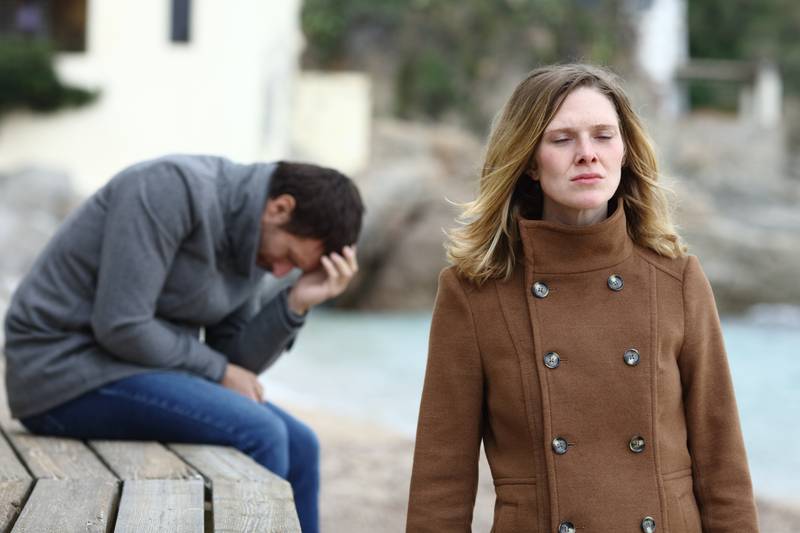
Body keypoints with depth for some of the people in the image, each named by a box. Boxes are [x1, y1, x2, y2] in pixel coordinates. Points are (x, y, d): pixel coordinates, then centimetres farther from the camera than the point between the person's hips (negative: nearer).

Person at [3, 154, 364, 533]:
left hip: (127, 372, 9)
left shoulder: (247, 234, 7)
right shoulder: (176, 189, -22)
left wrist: (298, 303, -9)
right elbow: (121, 326, -25)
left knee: (297, 448, 2)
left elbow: (235, 365, 5)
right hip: (69, 376, -9)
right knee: (260, 438, -20)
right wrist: (218, 371, -11)